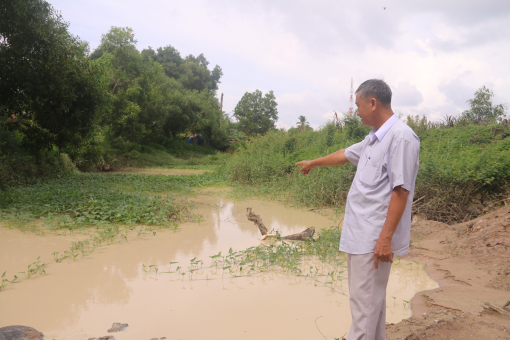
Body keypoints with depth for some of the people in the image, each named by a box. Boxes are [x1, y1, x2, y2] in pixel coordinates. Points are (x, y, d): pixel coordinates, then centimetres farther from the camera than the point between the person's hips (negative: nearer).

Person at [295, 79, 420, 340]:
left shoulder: (401, 137, -15)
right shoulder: (374, 138, 14)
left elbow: (401, 191, -20)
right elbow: (345, 155, 30)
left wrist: (386, 238, -22)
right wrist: (314, 163, 43)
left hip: (374, 237, -9)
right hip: (360, 232, 9)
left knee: (364, 300, -2)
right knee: (370, 296, 17)